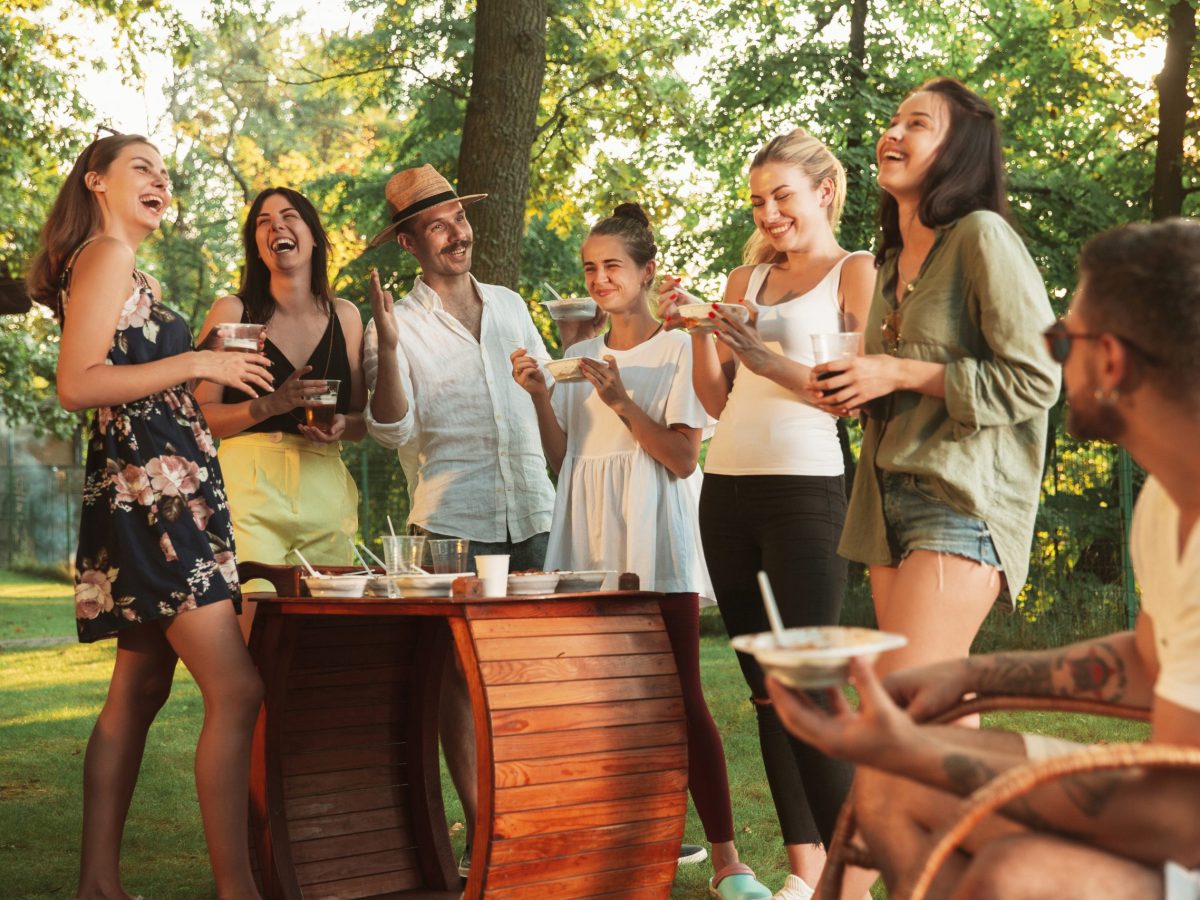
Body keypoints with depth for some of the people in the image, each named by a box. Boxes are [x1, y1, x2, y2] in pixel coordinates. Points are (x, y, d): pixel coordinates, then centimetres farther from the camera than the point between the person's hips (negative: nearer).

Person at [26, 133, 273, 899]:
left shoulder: (126, 266, 22)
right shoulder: (105, 255, -6)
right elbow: (77, 384, -16)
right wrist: (194, 363, -15)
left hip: (160, 493, 10)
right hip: (149, 492, -10)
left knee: (140, 692, 11)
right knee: (237, 691, -14)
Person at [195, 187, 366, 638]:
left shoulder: (345, 316, 14)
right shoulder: (232, 312, 4)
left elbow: (362, 418, 19)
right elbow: (200, 415, -1)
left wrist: (342, 426, -3)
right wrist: (269, 406, -15)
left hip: (325, 494, 3)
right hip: (249, 487, -3)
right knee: (253, 639, -14)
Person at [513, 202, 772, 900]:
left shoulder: (679, 350, 2)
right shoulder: (580, 357, 16)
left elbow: (683, 458, -6)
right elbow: (563, 461, 12)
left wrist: (621, 402, -16)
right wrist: (540, 397, -1)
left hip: (656, 548, -5)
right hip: (589, 546, 5)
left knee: (682, 698, -8)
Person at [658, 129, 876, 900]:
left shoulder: (855, 273, 2)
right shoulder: (747, 279, 18)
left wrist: (772, 362, -19)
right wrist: (696, 331, 2)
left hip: (806, 489, -6)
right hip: (727, 489, 6)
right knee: (764, 684, 6)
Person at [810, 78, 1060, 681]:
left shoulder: (982, 236, -8)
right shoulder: (891, 260, 18)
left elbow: (1035, 380, -14)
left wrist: (898, 374, -14)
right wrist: (858, 392, 7)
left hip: (963, 502, -8)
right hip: (889, 502, 8)